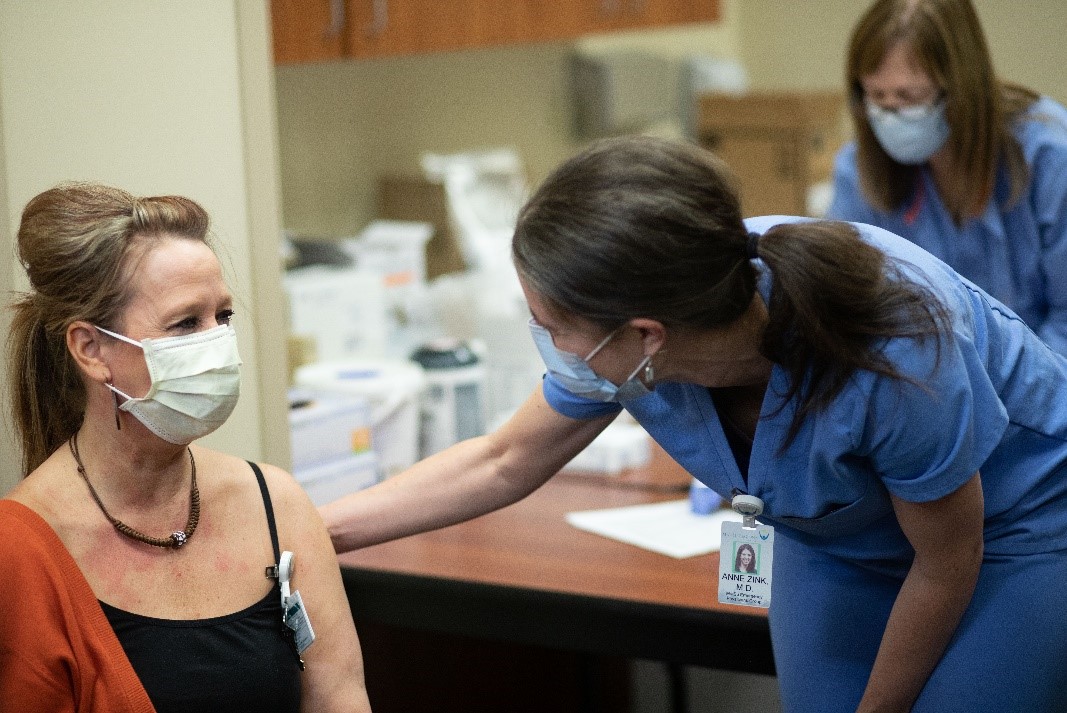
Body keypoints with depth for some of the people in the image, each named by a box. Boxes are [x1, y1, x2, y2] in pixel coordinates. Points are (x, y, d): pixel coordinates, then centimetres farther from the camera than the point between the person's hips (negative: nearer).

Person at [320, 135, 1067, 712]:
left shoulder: (890, 354, -41)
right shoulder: (628, 347, -25)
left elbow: (947, 565, -22)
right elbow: (504, 463, -4)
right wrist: (316, 530, -9)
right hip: (840, 532, 5)